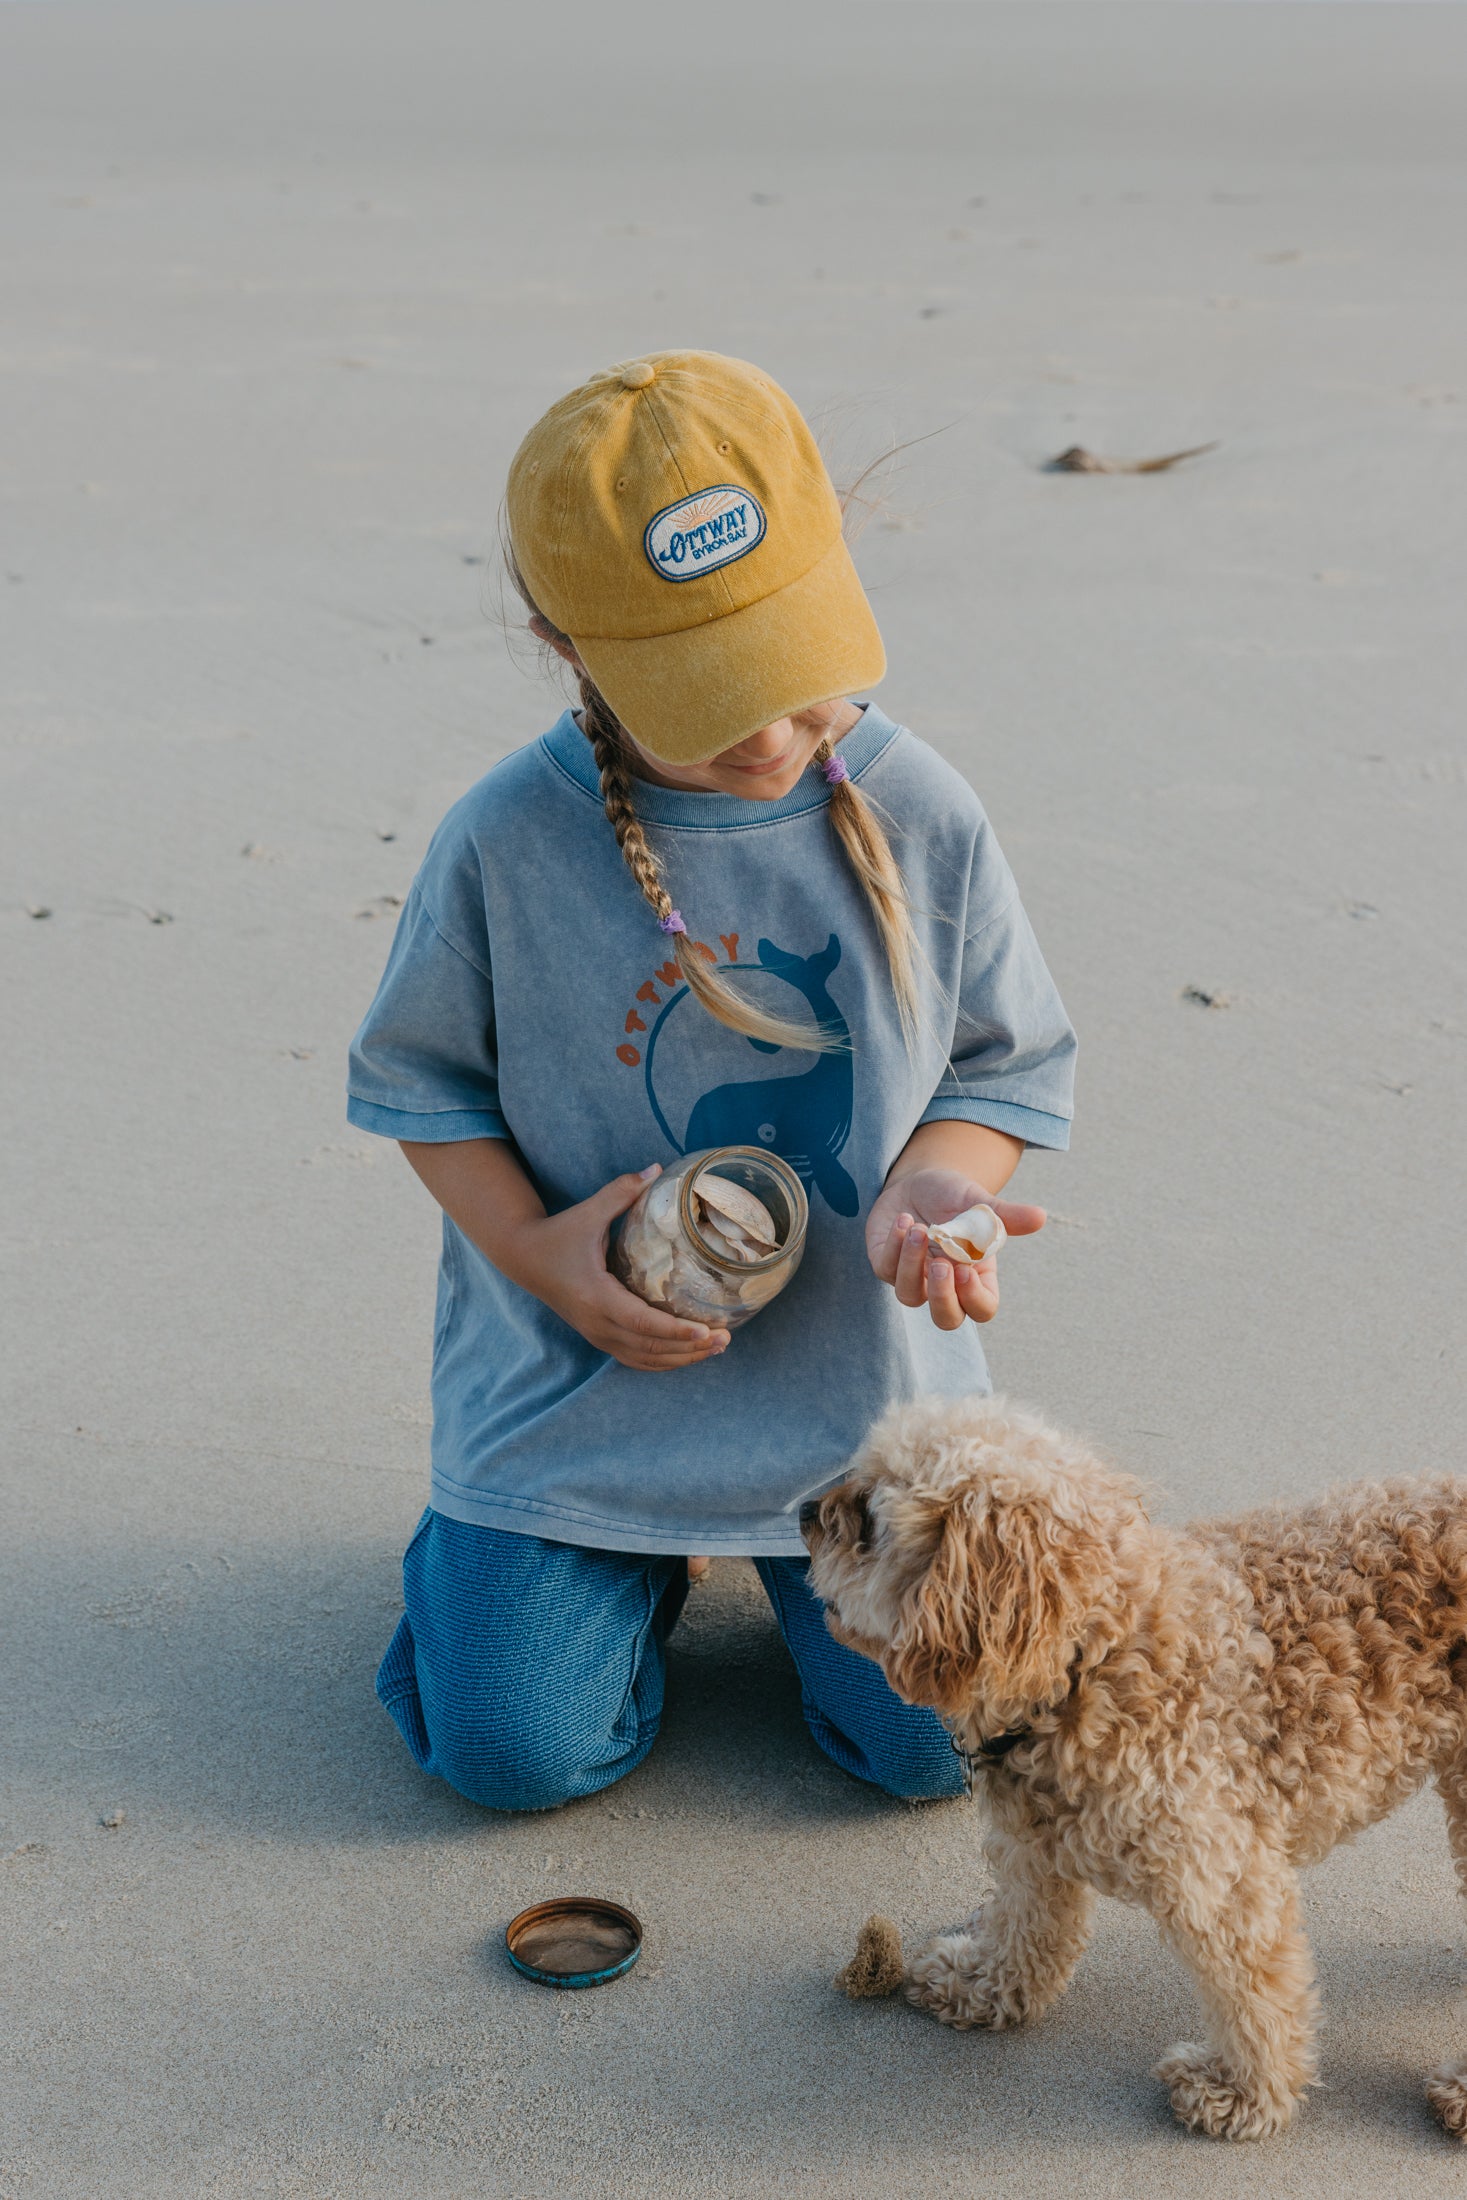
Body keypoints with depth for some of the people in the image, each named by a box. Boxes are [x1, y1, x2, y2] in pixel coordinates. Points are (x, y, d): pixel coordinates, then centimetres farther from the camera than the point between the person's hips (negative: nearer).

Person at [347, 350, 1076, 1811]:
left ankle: (791, 1550, 32)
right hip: (577, 1376, -1)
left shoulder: (921, 820, -12)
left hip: (866, 1386, 1)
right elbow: (418, 1074, -1)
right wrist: (535, 1247, -16)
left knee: (936, 1743, 2)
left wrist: (935, 1185, -21)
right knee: (515, 1752, -2)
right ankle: (610, 1548, 30)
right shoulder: (506, 843, -16)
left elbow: (1010, 1065, 0)